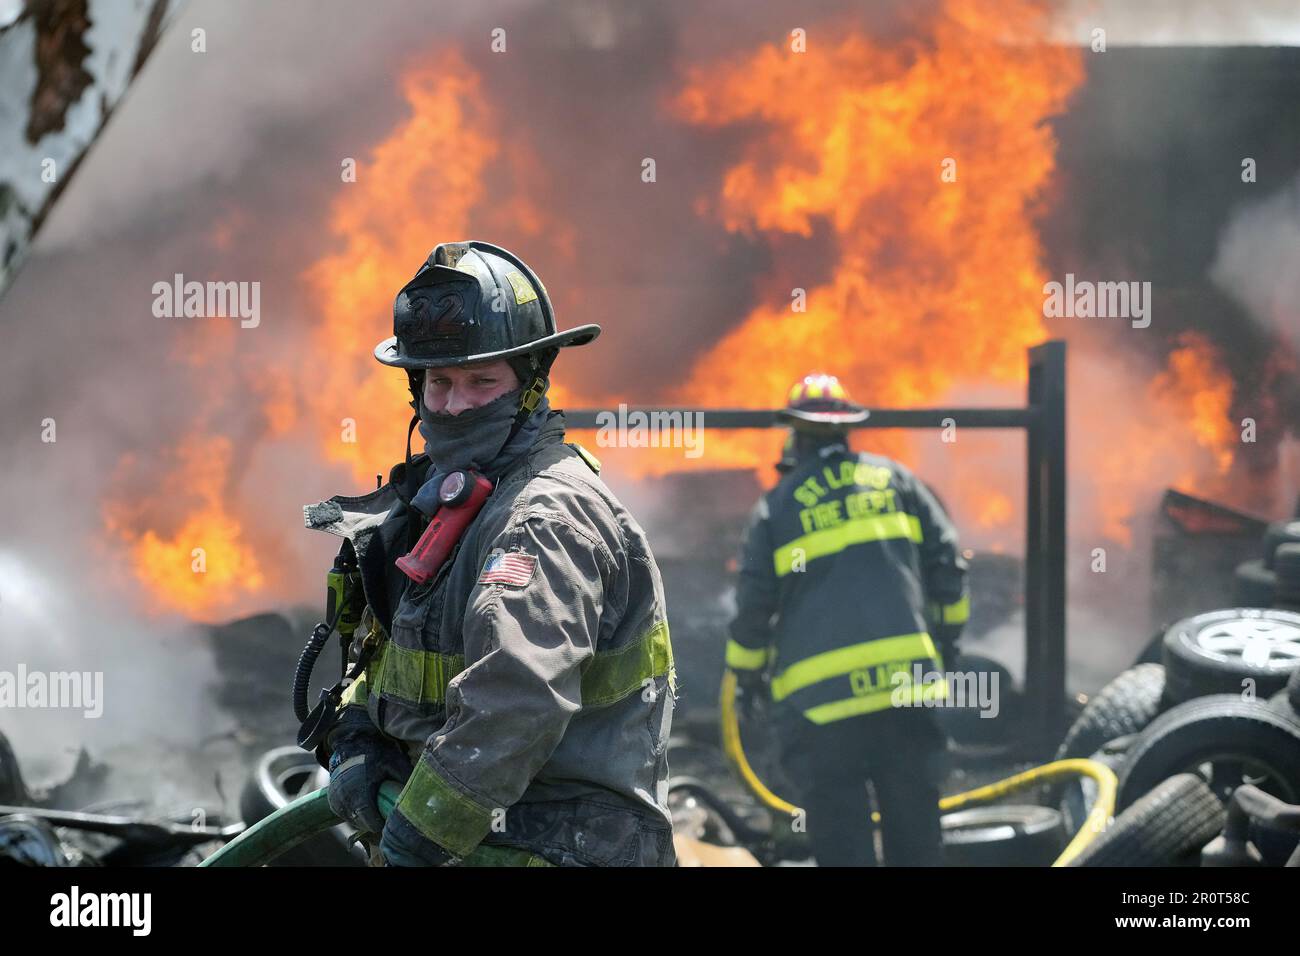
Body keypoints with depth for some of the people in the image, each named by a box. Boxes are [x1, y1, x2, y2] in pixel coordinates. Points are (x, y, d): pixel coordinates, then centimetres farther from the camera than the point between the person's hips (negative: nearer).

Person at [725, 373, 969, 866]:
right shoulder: (892, 478, 8)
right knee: (913, 816, 10)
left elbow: (753, 604, 1)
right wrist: (947, 632, 21)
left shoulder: (775, 507, 1)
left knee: (840, 830, 2)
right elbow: (946, 561, 8)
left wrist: (747, 674, 16)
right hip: (906, 678, 3)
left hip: (820, 697, -2)